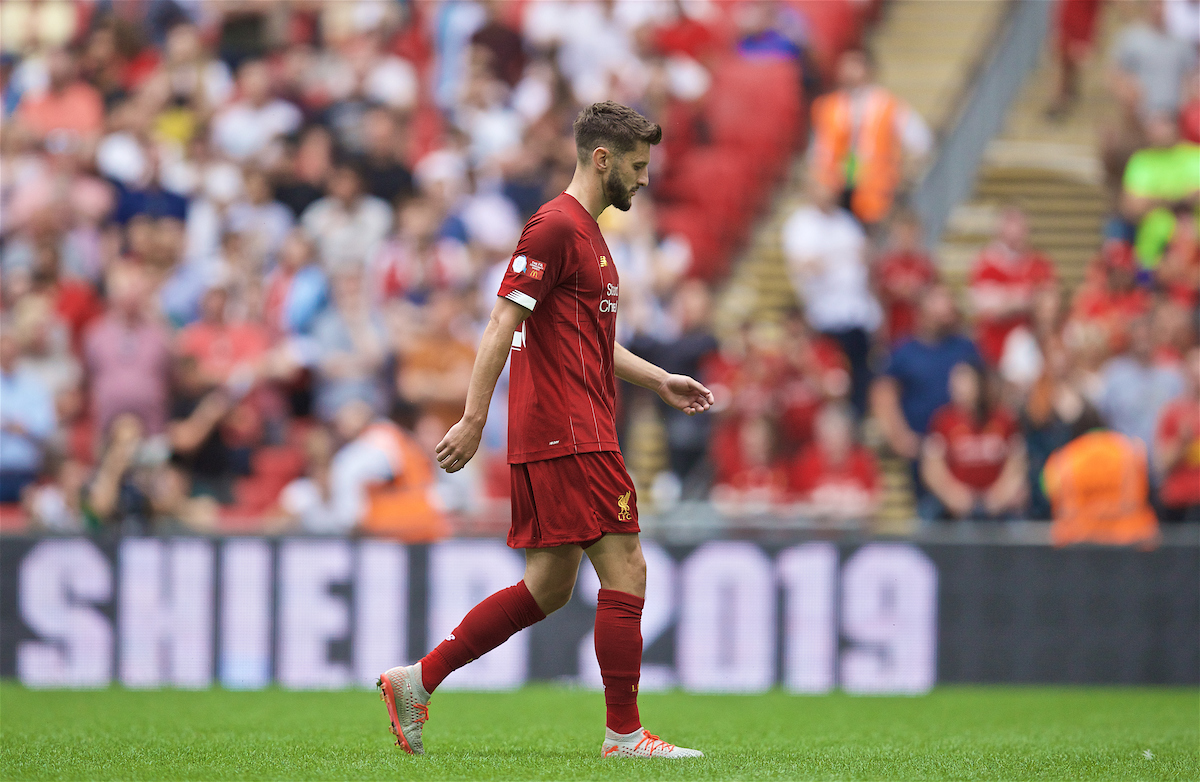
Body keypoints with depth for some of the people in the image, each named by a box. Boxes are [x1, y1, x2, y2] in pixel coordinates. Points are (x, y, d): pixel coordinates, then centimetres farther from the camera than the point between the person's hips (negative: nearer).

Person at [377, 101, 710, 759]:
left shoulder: (587, 234, 21)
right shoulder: (556, 226, -11)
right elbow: (503, 323, -16)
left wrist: (659, 380, 26)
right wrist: (474, 418, -20)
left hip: (579, 432, 10)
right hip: (568, 436, -10)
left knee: (548, 588, 9)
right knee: (625, 572, -7)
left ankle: (417, 681, 12)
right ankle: (623, 734, -3)